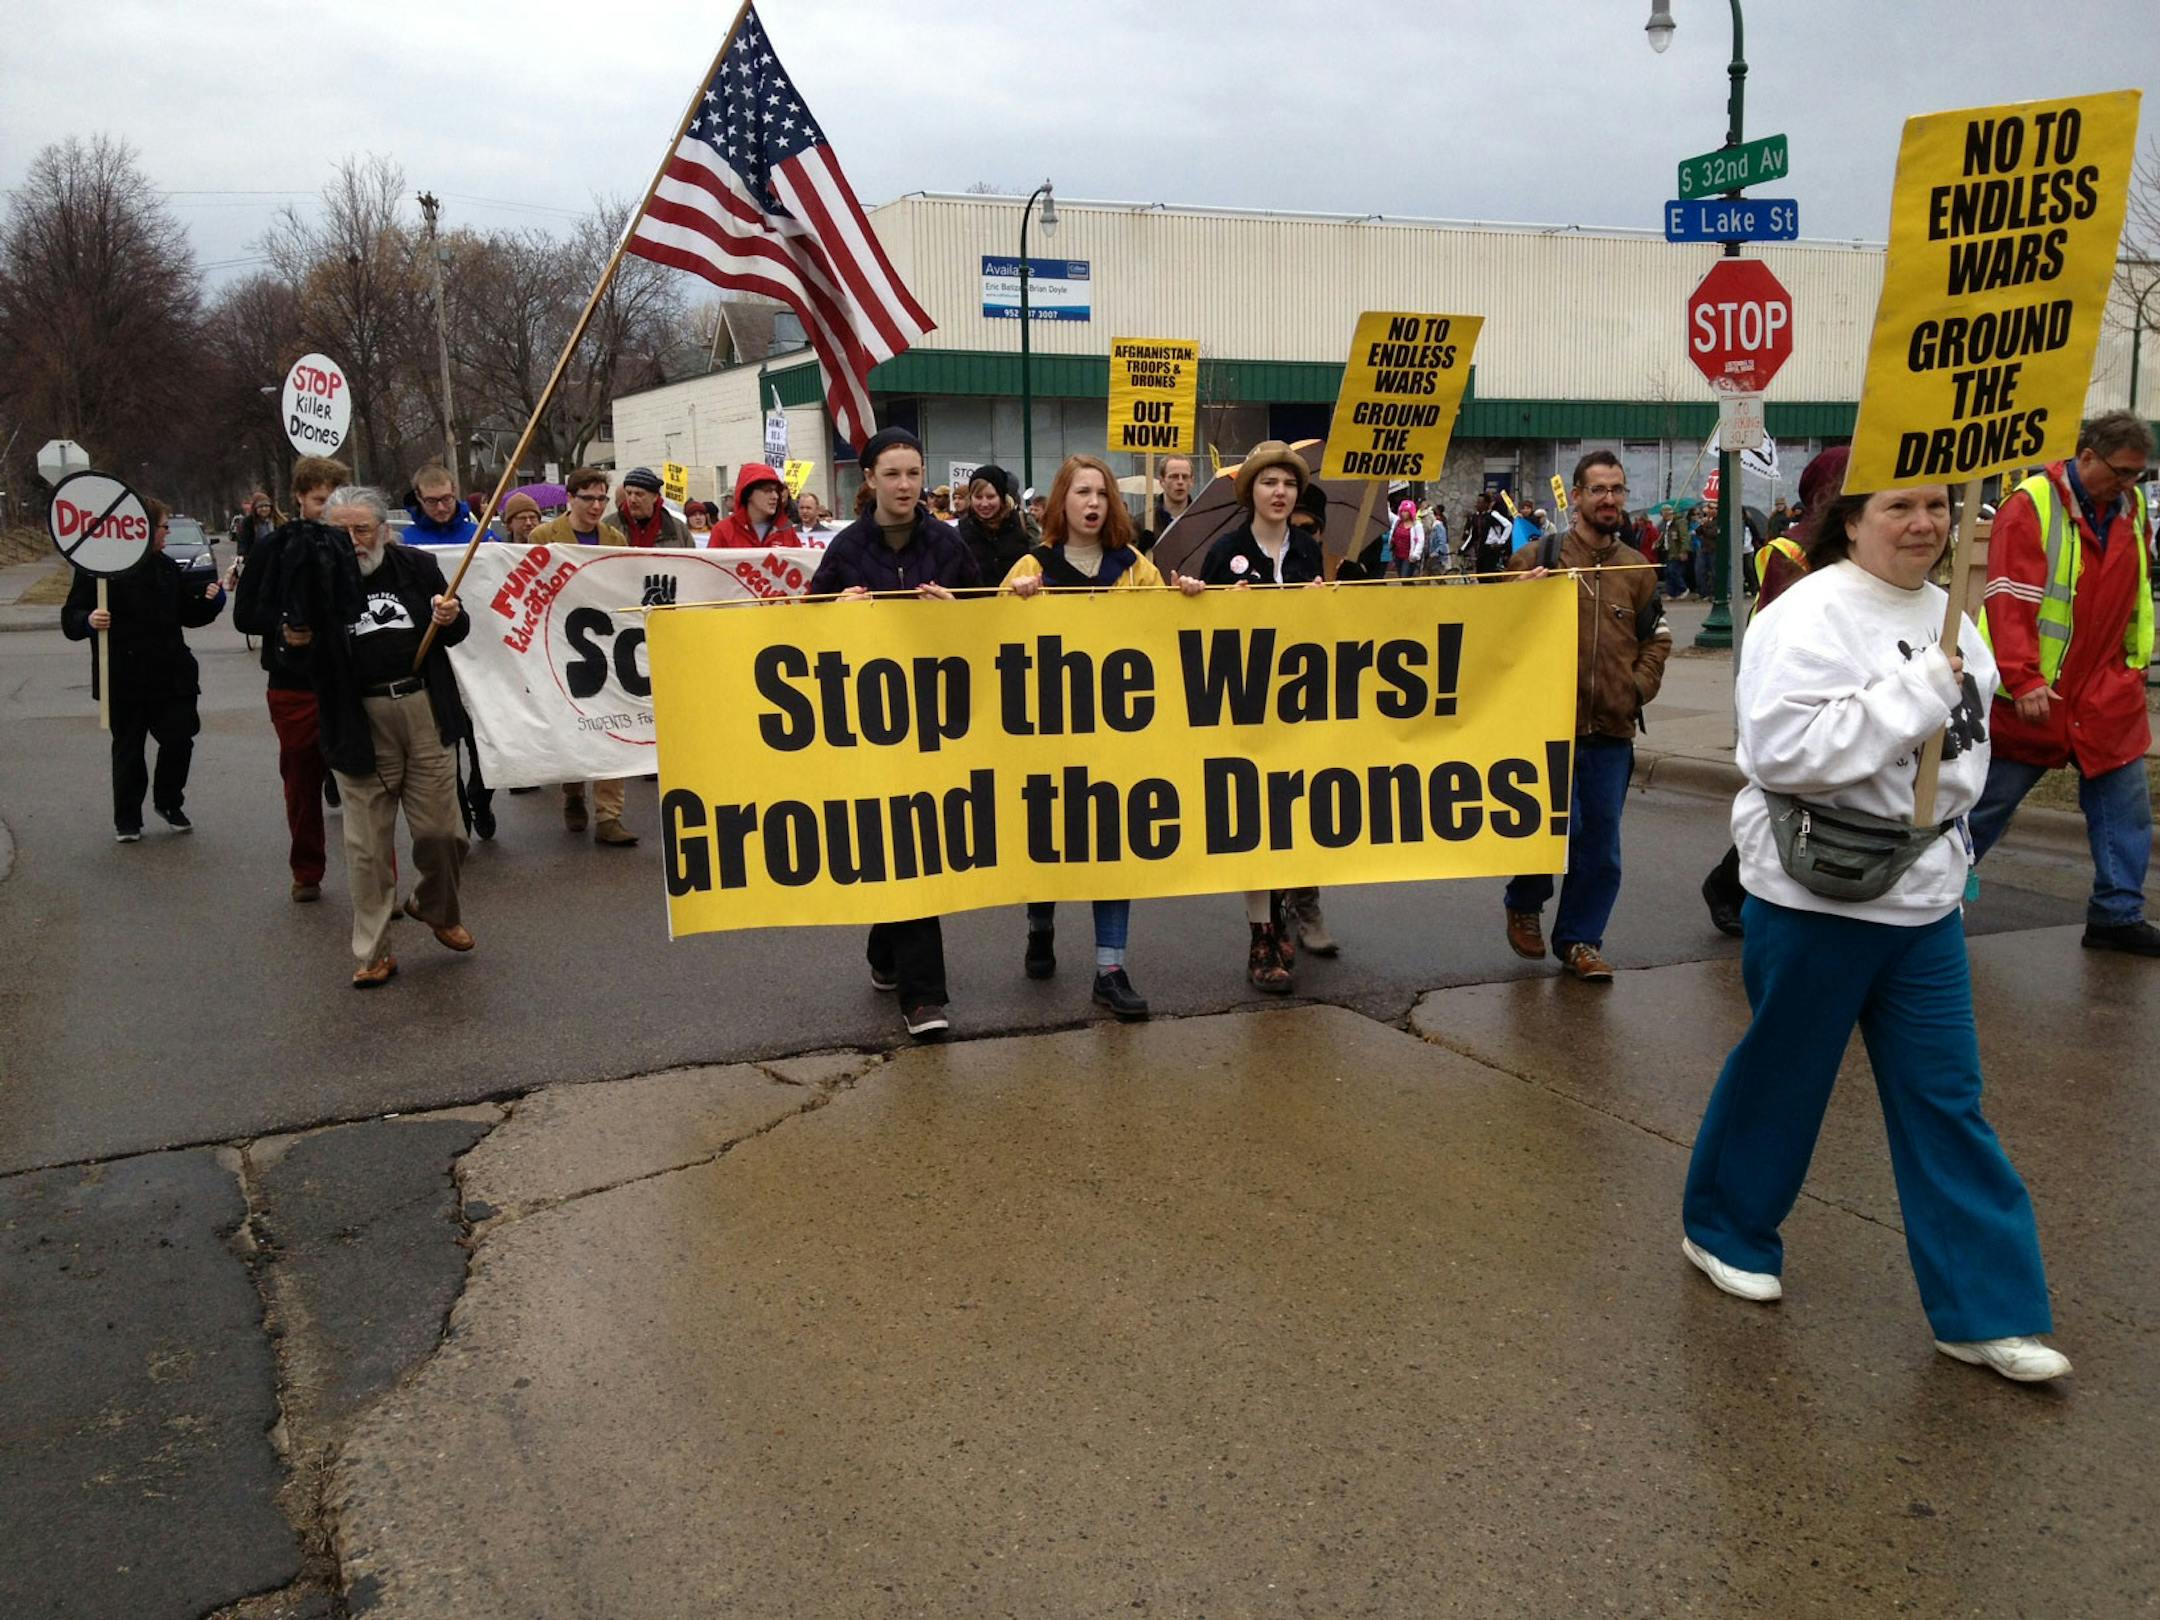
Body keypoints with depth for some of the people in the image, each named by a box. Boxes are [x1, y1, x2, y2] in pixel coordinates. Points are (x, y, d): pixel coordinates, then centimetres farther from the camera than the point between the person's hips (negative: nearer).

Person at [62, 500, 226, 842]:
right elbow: (70, 620, -9)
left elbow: (189, 615, 18)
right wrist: (88, 622, -31)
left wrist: (212, 601, -1)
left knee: (179, 740, 0)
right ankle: (127, 820, 20)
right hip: (126, 681, -4)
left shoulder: (166, 568, 10)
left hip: (171, 675, 4)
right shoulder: (98, 568, -8)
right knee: (128, 750, 6)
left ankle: (169, 803, 24)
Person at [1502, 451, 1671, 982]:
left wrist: (1639, 687, 2)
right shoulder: (1538, 558, -1)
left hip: (1612, 730, 4)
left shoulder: (1636, 568, 12)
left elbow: (1657, 638, 17)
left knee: (1600, 845, 8)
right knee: (1559, 825, -10)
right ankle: (1523, 906, 19)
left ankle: (1580, 939, 22)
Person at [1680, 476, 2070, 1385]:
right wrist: (1918, 690, -25)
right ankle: (1723, 1229, 33)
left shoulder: (1946, 613, 9)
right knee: (1781, 1076, 9)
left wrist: (1946, 845, 18)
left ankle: (1983, 1311, 13)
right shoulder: (1807, 618, -16)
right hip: (1814, 894, -7)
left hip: (1923, 893, 7)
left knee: (1944, 1099, 7)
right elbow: (1786, 748, -27)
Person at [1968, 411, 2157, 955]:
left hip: (2107, 695, 6)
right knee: (1987, 802, 5)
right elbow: (2008, 600, -20)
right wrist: (2023, 679, -25)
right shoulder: (2031, 506, -15)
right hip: (2033, 694, -6)